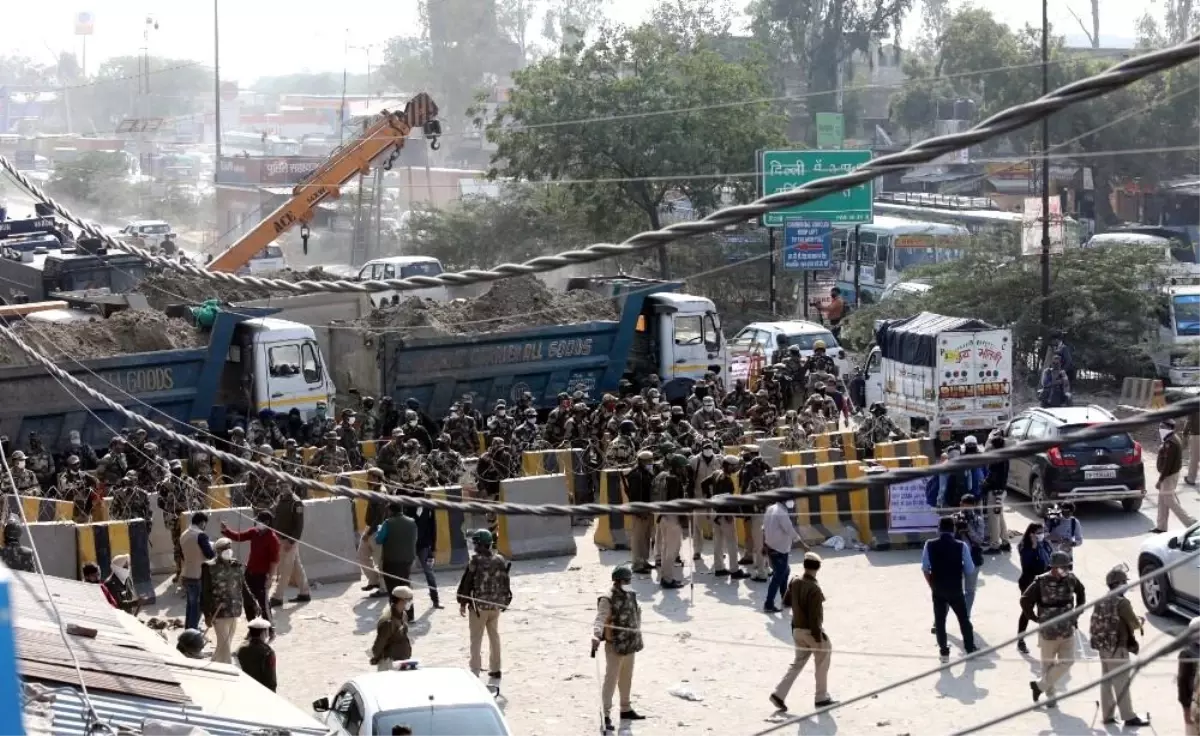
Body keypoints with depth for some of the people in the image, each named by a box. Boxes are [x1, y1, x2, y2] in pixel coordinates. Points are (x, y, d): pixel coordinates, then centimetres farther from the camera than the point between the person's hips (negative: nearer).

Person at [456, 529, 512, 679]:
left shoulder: (476, 561, -16)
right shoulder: (500, 561, 1)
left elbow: (467, 583, -12)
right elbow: (505, 583, 8)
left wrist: (462, 603, -1)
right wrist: (504, 601, 20)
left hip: (479, 606, -5)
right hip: (496, 605, 5)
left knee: (476, 640, 1)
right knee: (494, 636, 17)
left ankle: (475, 671, 0)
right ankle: (495, 669, 22)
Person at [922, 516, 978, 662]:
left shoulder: (930, 545, -9)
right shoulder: (961, 546, -13)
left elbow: (925, 568, -1)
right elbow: (969, 569, -9)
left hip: (938, 590, 1)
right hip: (956, 589, -1)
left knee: (940, 620, 12)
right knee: (964, 619, 15)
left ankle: (943, 651, 13)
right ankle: (970, 649, 23)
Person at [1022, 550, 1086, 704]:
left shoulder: (1071, 579, -4)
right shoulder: (1041, 582, -17)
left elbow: (1080, 592, 17)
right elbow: (1025, 601, -10)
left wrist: (1077, 614, 11)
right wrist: (1036, 619, -7)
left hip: (1067, 631, 4)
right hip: (1048, 632, -4)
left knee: (1068, 661, -2)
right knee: (1048, 664, 8)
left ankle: (1040, 686, 15)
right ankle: (1050, 695, 25)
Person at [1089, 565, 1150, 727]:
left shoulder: (1101, 602, 6)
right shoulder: (1122, 602, -18)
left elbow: (1093, 626, 10)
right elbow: (1134, 624, -12)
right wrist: (1140, 623, 9)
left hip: (1102, 647, 8)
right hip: (1117, 648, -8)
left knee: (1106, 681, 14)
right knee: (1122, 683, -3)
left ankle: (1107, 715, 20)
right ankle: (1129, 717, 1)